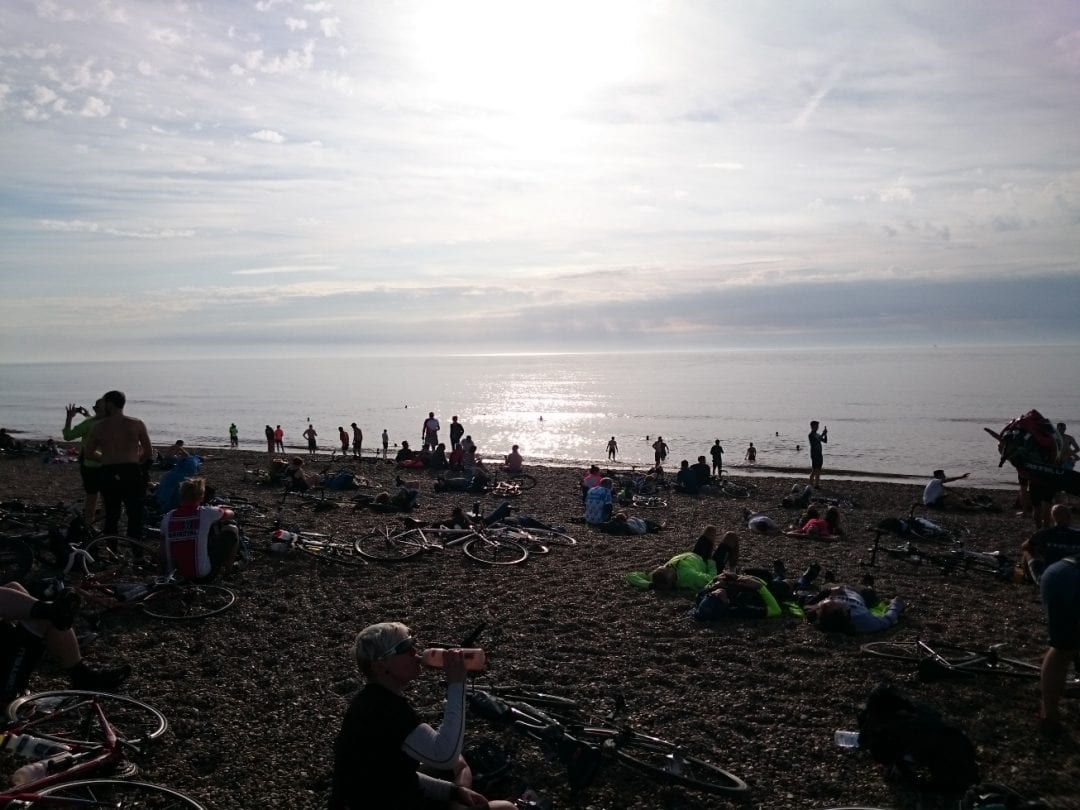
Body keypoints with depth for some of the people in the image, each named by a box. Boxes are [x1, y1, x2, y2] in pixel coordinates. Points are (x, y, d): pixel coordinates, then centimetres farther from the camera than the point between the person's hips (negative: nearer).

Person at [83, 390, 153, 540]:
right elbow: (149, 452, 2)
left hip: (108, 473, 2)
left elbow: (88, 452, 8)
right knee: (135, 516, 4)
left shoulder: (98, 426, 2)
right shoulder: (137, 424, -1)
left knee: (111, 516, 14)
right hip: (132, 472, -2)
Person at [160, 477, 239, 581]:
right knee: (231, 529, 11)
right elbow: (229, 513, 10)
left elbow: (164, 550, 7)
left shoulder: (167, 518, -3)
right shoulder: (206, 513, -13)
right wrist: (218, 511, 33)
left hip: (178, 574, 5)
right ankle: (228, 567, 24)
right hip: (203, 576, -5)